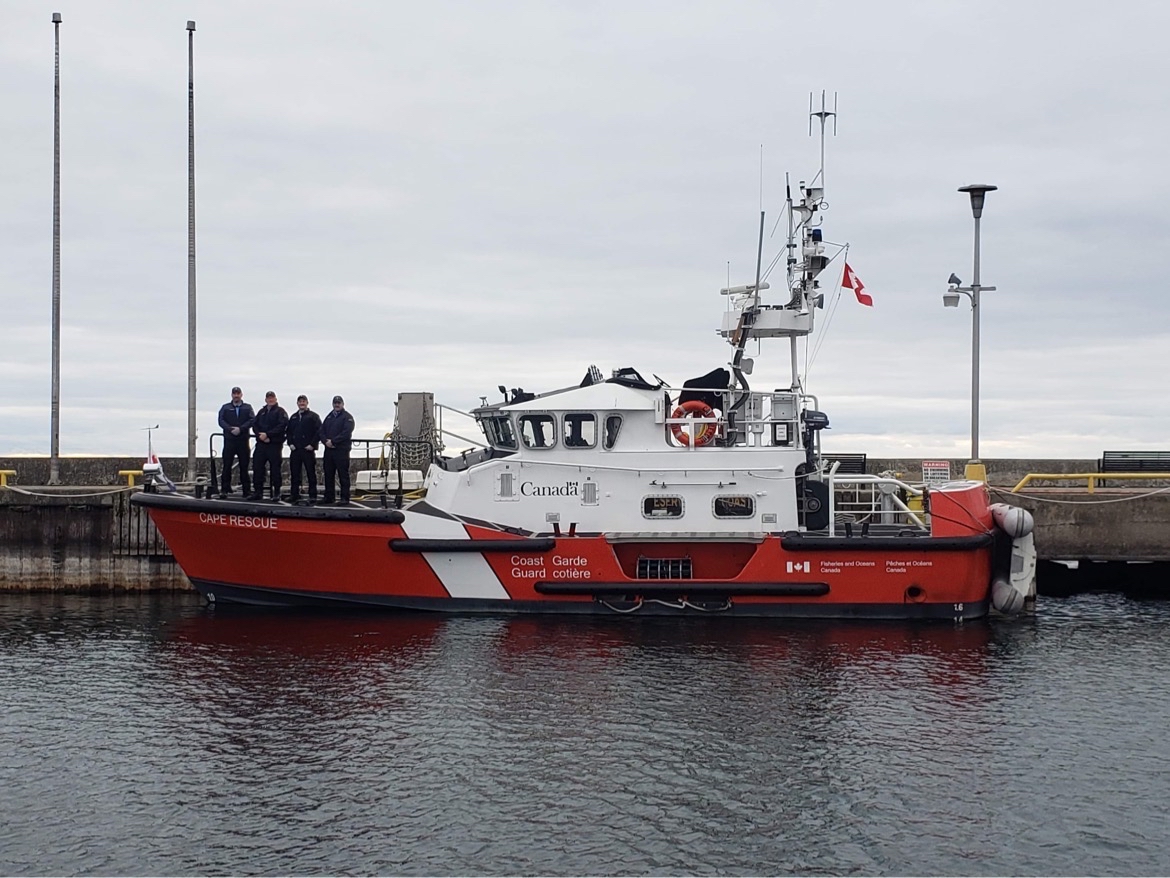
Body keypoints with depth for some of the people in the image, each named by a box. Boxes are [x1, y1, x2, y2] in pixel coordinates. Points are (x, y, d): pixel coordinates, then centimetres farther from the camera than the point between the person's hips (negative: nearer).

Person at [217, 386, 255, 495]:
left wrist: (240, 429, -16)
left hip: (243, 440, 0)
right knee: (227, 465, -2)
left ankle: (247, 489, 4)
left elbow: (252, 420, -3)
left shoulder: (247, 408, 11)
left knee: (244, 465, 2)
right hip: (229, 440, 0)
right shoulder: (225, 407, 12)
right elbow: (221, 421, 1)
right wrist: (230, 429, -15)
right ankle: (225, 489, 1)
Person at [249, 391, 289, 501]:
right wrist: (260, 435, -8)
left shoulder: (280, 412, 1)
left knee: (275, 469, -3)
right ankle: (258, 492, 10)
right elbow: (254, 425, 12)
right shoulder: (261, 412, 18)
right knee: (257, 467, 3)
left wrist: (267, 434, -17)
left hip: (275, 444, -5)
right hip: (261, 444, 5)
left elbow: (282, 426, -12)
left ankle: (276, 493, 4)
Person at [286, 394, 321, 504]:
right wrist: (290, 443, 4)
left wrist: (312, 445, -13)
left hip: (308, 450, -5)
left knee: (311, 473, -2)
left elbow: (319, 431, -6)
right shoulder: (293, 417, 18)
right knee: (294, 473, 5)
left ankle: (312, 496, 0)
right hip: (295, 449, 5)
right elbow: (289, 431, 19)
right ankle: (294, 495, 11)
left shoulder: (313, 416, 1)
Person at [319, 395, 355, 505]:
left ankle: (345, 498, -4)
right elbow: (322, 431, 15)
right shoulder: (329, 417, 20)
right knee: (328, 475, 9)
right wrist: (326, 441, -5)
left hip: (341, 450, -6)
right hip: (328, 450, 6)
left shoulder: (347, 417, -1)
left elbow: (346, 433, -13)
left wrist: (333, 441, -16)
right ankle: (328, 497, 15)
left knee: (343, 475, -5)